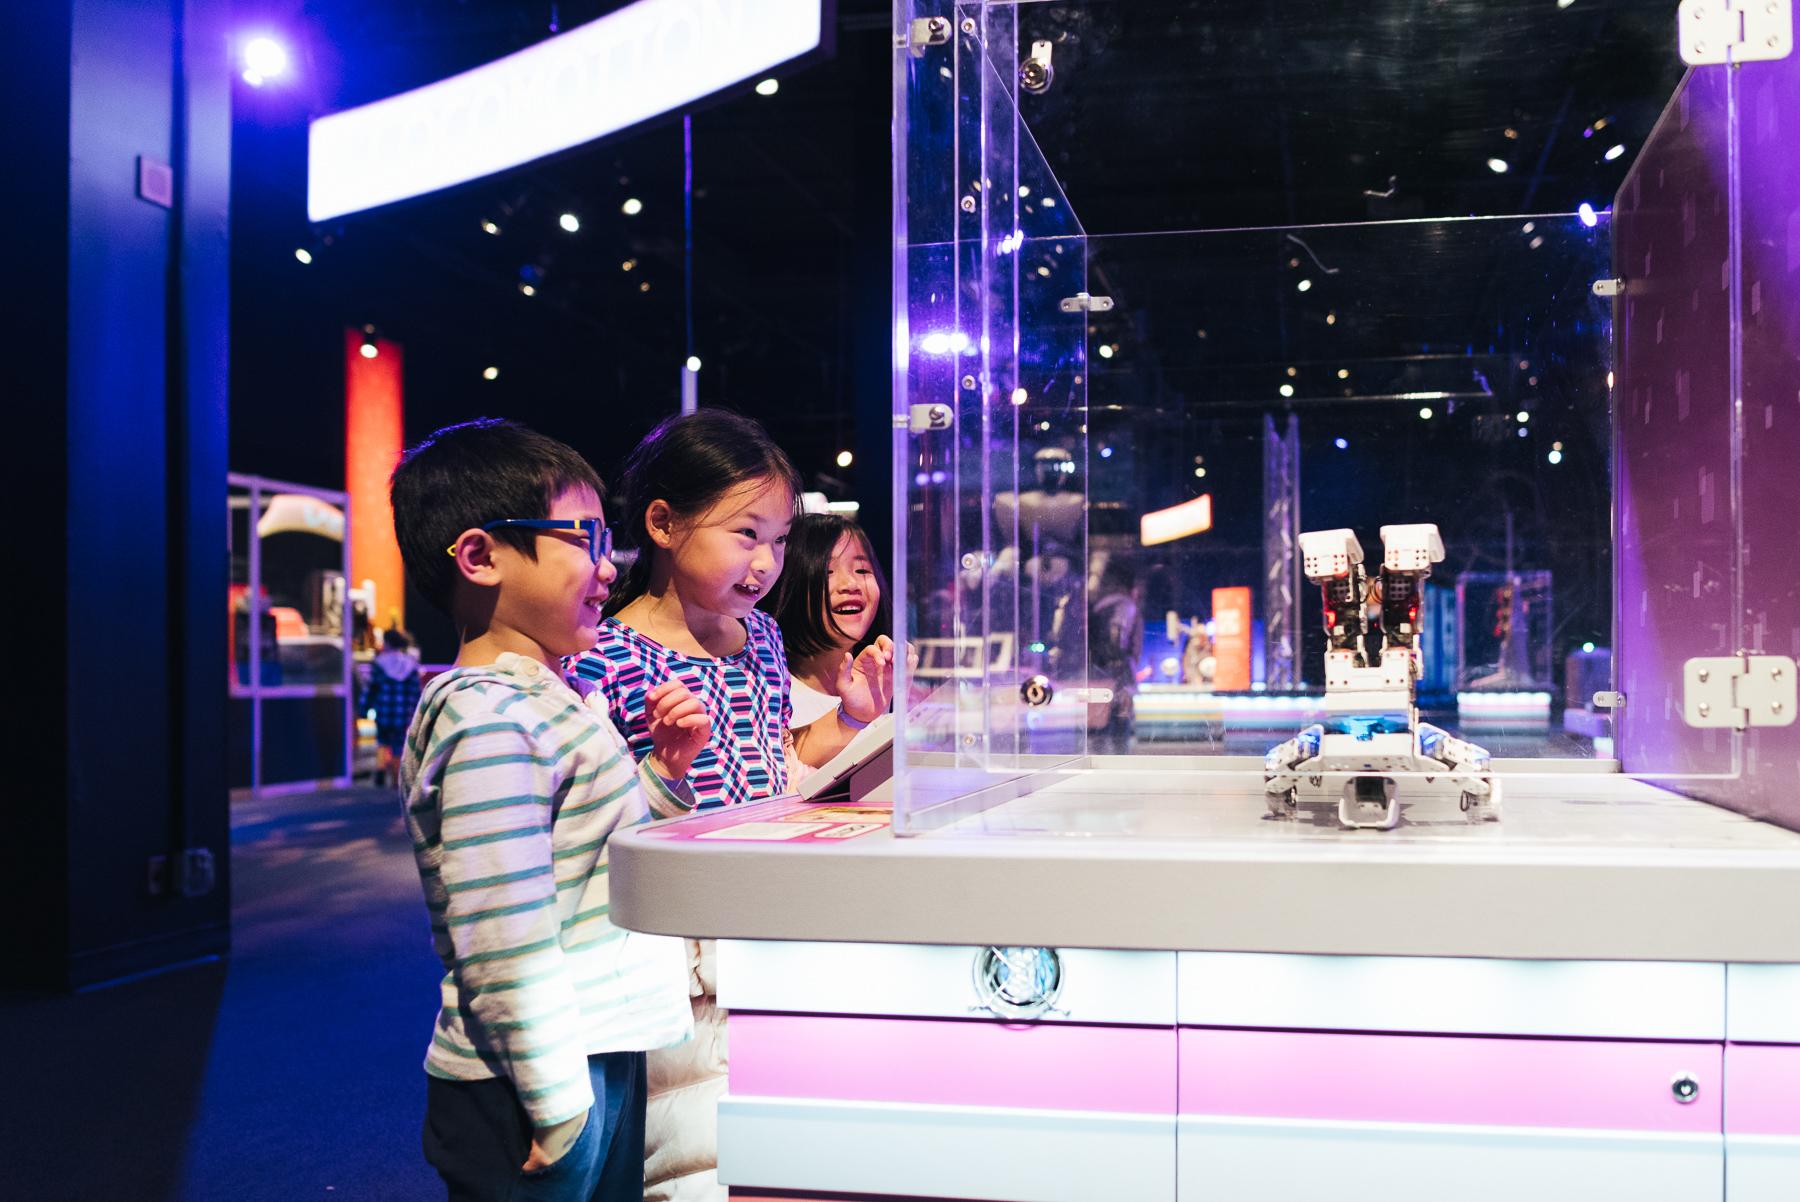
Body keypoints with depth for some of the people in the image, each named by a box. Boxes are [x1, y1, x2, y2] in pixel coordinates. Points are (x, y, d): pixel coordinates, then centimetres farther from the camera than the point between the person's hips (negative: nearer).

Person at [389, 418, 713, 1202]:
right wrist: (560, 1112, -19)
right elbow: (504, 942, -22)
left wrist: (665, 770, 7)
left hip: (607, 1060, 9)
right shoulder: (487, 720, -19)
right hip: (536, 1088, -9)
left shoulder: (566, 696, 11)